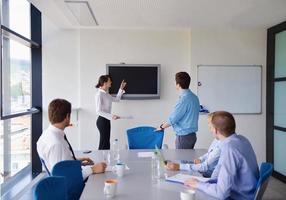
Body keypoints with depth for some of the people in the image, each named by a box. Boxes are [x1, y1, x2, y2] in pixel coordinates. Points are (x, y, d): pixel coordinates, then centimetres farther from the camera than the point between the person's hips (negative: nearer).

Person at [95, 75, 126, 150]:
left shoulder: (106, 94, 9)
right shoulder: (99, 94, -16)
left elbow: (116, 99, 23)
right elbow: (98, 111, -21)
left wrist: (121, 89, 16)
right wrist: (111, 116, -27)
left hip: (106, 120, 9)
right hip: (102, 120, -9)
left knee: (106, 143, 13)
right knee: (104, 143, -3)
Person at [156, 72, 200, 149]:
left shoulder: (184, 99, -21)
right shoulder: (194, 97, 6)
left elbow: (173, 118, -15)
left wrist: (162, 127, 2)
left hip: (183, 137, -9)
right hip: (192, 135, 9)